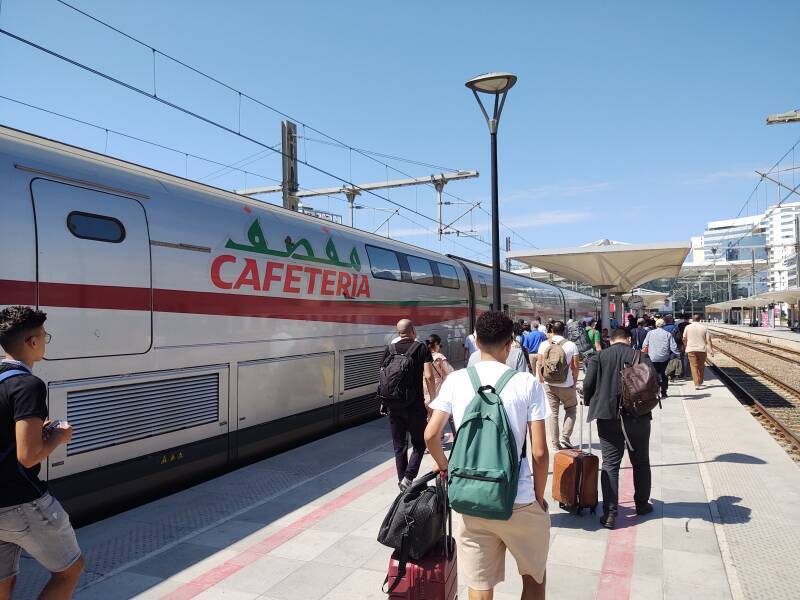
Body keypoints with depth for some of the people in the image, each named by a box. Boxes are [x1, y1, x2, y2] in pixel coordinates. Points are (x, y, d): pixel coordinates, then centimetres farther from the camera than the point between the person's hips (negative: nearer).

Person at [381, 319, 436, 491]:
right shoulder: (421, 348, -3)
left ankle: (403, 483, 18)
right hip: (415, 405, -3)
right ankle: (408, 478, -4)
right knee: (419, 444, 10)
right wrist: (434, 400, -2)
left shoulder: (389, 350, 5)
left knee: (399, 446, 12)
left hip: (394, 405, 3)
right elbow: (429, 376, -11)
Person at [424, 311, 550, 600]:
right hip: (518, 501, -1)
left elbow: (430, 435, -5)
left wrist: (444, 466, 15)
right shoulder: (527, 383, -8)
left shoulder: (456, 380, -3)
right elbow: (539, 452, -9)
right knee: (534, 575, 25)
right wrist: (539, 497, 7)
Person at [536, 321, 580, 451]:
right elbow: (576, 366, -6)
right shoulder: (571, 345, -7)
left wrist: (541, 381, 10)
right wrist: (574, 381, 8)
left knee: (553, 412, 10)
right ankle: (565, 438, 8)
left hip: (549, 384, 2)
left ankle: (555, 443, 14)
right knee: (571, 409, 18)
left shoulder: (544, 344, -2)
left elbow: (539, 364, -1)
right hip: (567, 385, -2)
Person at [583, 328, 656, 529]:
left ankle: (610, 513, -1)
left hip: (607, 416, -1)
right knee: (641, 462, 20)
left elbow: (588, 384, -7)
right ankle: (642, 504, 34)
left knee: (610, 464, 3)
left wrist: (589, 402, 12)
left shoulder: (599, 357, -2)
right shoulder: (641, 357, -2)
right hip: (638, 416, 1)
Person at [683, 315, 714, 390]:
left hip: (691, 349, -2)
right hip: (702, 349, 2)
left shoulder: (688, 327, 0)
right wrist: (711, 350, -3)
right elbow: (708, 340, -3)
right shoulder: (704, 327, 2)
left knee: (694, 366, -1)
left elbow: (684, 339, 6)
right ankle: (700, 382, 29)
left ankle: (697, 384, -11)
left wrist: (685, 346, 22)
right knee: (701, 366, 16)